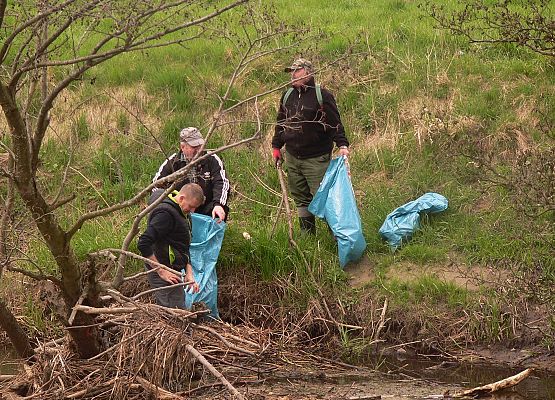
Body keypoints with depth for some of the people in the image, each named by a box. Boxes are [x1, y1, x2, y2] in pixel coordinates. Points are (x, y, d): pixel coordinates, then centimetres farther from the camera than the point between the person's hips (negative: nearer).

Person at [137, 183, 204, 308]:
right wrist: (161, 271, -21)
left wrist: (189, 273, 11)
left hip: (172, 272, 10)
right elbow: (143, 244, -24)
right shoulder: (165, 213, -17)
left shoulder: (181, 214, 15)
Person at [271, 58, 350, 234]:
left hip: (316, 159, -6)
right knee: (301, 199, 11)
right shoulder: (287, 95, 11)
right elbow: (280, 123, 21)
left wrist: (342, 145, -20)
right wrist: (276, 146, 19)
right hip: (292, 158, 6)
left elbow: (335, 123, -10)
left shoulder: (322, 95, -8)